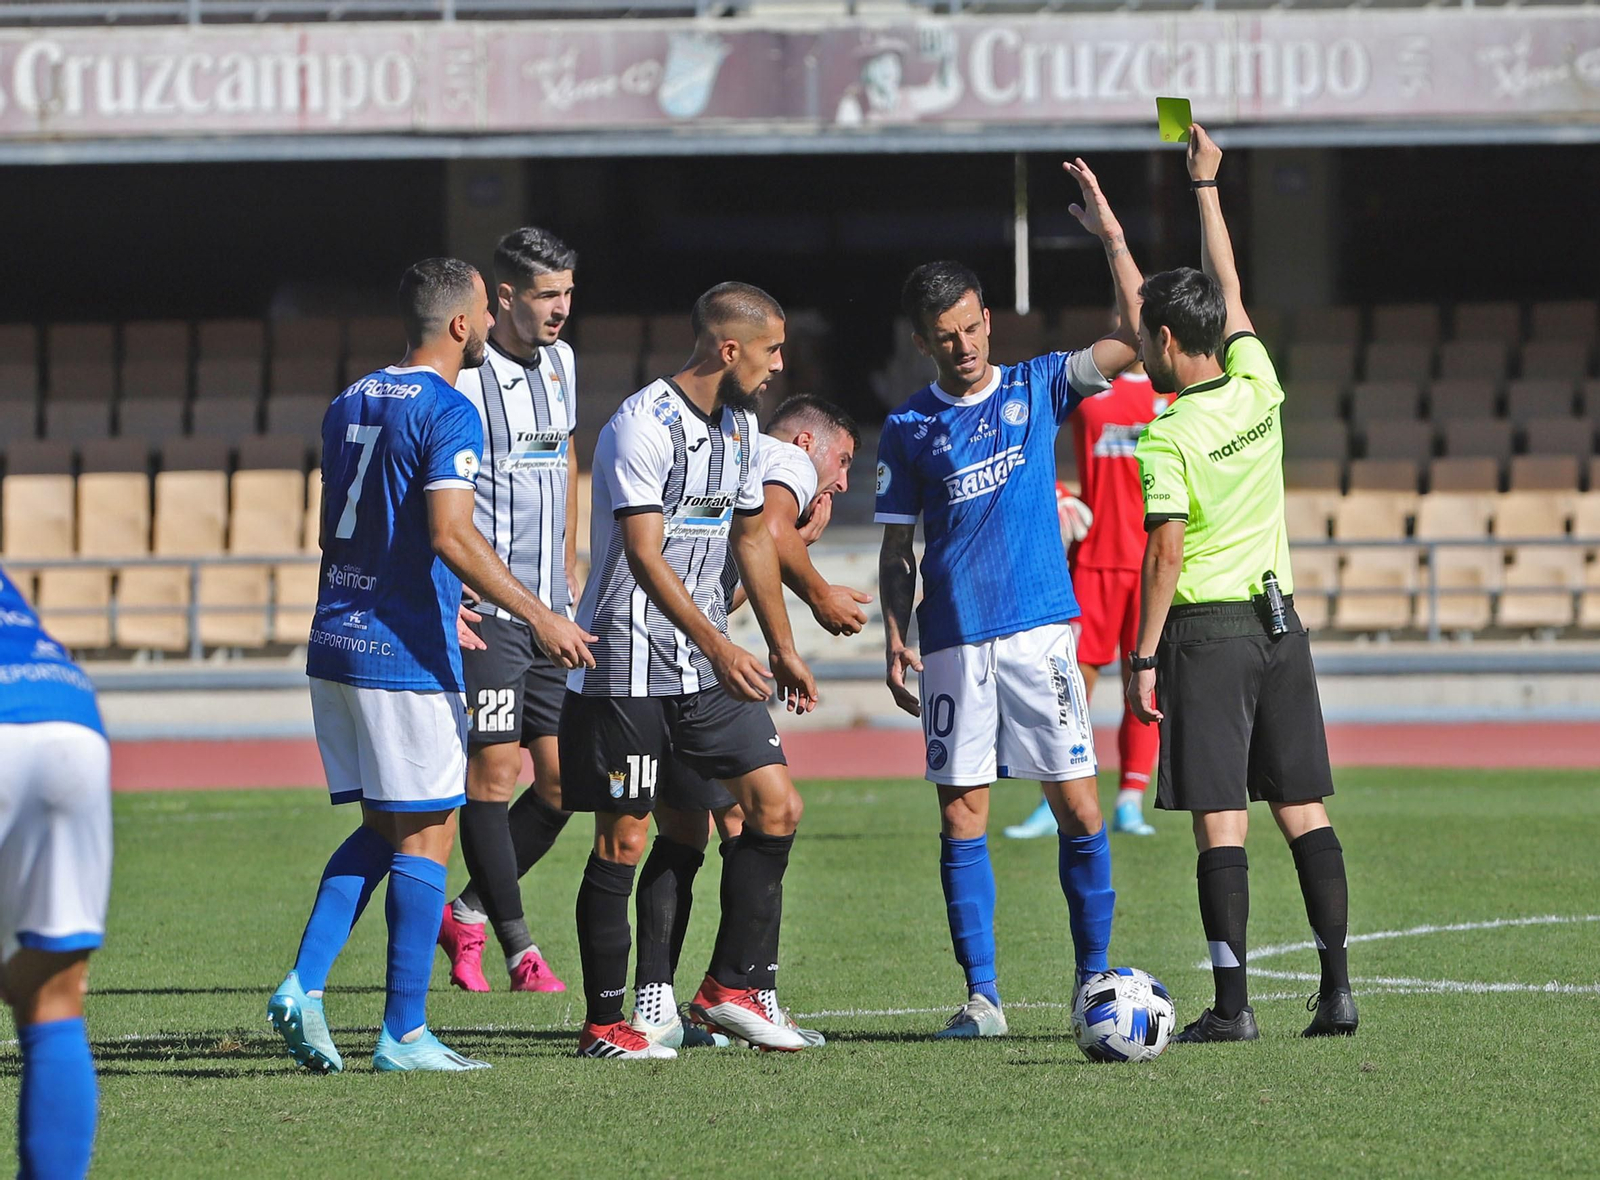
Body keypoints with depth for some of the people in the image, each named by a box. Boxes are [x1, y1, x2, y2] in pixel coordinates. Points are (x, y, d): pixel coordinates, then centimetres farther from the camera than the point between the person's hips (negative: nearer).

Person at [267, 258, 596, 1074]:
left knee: (382, 829, 15)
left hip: (336, 641, 8)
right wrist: (538, 617, -20)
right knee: (427, 834, -1)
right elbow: (451, 536, -22)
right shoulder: (448, 414, -11)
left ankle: (303, 985, 0)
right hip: (405, 655, -8)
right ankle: (403, 1032, -1)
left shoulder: (349, 405, 15)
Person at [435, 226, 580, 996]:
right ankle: (519, 949, 0)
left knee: (562, 779, 4)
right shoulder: (464, 375, -11)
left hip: (552, 611, 7)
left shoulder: (560, 362, 12)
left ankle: (468, 913, 19)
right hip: (485, 611, -7)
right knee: (494, 772, -5)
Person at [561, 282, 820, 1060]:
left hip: (710, 666, 8)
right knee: (624, 841, -3)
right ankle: (603, 1025, 5)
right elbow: (646, 556, -24)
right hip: (628, 666, -8)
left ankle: (731, 988, 7)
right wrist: (719, 648, -32)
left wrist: (781, 648, 24)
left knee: (776, 805, -2)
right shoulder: (642, 428, -17)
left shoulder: (740, 426, 11)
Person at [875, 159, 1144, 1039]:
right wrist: (896, 638, 0)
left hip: (1040, 630, 0)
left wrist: (1112, 236, -5)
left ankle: (1094, 978, 6)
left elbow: (1133, 340, -2)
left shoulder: (1038, 388, 8)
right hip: (953, 641, 0)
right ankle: (981, 995, 4)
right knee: (962, 818, -1)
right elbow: (896, 549, 11)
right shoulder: (909, 428, 8)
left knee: (1078, 809, -4)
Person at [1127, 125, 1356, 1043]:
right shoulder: (1257, 389, 4)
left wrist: (1145, 658, -9)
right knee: (1304, 809, 8)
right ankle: (1337, 988, 5)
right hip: (1281, 620, 6)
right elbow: (1229, 288, 20)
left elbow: (1167, 555, -15)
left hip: (1208, 629, -6)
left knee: (1221, 821, -5)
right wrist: (1207, 185, 30)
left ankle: (1233, 1002, -7)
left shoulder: (1168, 436, -12)